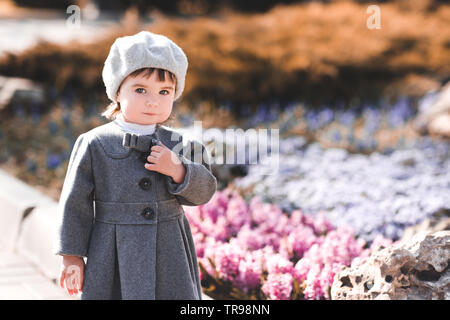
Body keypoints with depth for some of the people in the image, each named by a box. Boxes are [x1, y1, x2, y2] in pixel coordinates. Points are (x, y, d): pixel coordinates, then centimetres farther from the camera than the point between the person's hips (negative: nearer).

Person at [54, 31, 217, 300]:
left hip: (170, 255, 3)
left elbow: (204, 193, 3)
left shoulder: (175, 144, 3)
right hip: (115, 260, -2)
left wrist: (178, 171, -16)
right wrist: (72, 256, -1)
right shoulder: (94, 144, -5)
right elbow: (75, 202, -1)